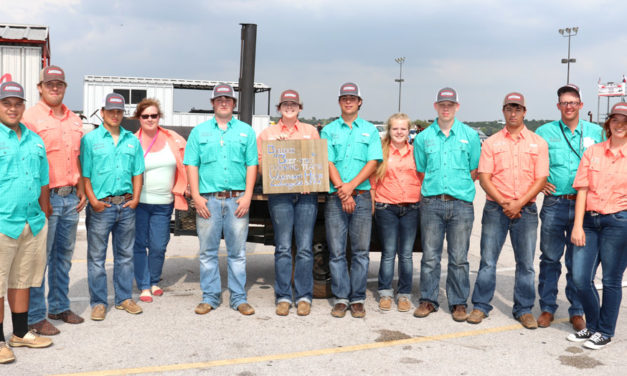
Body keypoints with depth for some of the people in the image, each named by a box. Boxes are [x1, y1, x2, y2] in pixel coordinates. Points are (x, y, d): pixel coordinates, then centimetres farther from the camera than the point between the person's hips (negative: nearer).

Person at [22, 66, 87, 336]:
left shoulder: (74, 120, 15)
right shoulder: (30, 117, -6)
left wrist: (81, 190, 15)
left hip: (71, 197, 6)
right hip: (45, 198, -6)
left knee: (64, 255, 14)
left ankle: (59, 306, 27)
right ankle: (36, 316, 8)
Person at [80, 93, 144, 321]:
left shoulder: (132, 140, 12)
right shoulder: (90, 139, 0)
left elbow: (137, 172, 12)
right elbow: (84, 174, -4)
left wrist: (135, 198, 1)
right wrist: (93, 200, -13)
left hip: (126, 206, 4)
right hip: (101, 206, -4)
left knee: (125, 255, 11)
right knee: (97, 257, 1)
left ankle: (124, 298, 22)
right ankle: (98, 302, 11)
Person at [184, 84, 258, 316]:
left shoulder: (246, 131, 11)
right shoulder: (199, 131, 11)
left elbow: (252, 165, 7)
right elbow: (191, 165, 6)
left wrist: (247, 196, -4)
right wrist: (196, 196, -4)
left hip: (237, 199, 0)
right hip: (208, 199, 0)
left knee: (237, 251, 3)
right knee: (208, 251, 4)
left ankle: (239, 298, 11)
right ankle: (210, 297, 14)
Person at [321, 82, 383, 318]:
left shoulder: (370, 130, 11)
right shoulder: (329, 130, 11)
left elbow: (373, 162, 1)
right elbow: (328, 163, 1)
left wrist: (351, 185, -12)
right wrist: (342, 192, -10)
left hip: (362, 196, 0)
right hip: (335, 197, 0)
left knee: (361, 251, 1)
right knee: (336, 251, 1)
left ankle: (358, 299, 9)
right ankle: (341, 298, 9)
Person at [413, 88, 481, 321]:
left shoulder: (470, 135, 8)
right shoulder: (423, 137, 10)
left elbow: (475, 171, 10)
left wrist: (459, 186, 5)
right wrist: (433, 187, 7)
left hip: (461, 203, -1)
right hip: (431, 203, 1)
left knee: (459, 257, 3)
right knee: (430, 256, 4)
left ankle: (458, 303, 14)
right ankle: (428, 300, 15)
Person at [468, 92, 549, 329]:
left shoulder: (538, 143, 6)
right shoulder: (491, 143, 6)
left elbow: (541, 180, 1)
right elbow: (484, 178, 0)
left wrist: (518, 204, -11)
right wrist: (503, 203, -12)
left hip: (525, 209, 0)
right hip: (495, 208, 0)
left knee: (526, 263, 5)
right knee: (488, 260, 2)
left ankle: (524, 309, 17)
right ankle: (481, 306, 12)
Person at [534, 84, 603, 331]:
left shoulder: (595, 132, 8)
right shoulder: (545, 132, 5)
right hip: (554, 203, 0)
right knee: (550, 258, 5)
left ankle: (577, 311, 17)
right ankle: (547, 308, 16)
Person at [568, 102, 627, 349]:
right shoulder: (592, 152, 8)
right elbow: (582, 190, 4)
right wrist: (578, 225, -1)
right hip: (589, 220, 3)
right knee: (580, 278, 3)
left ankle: (605, 332, 22)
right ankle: (592, 326, 25)